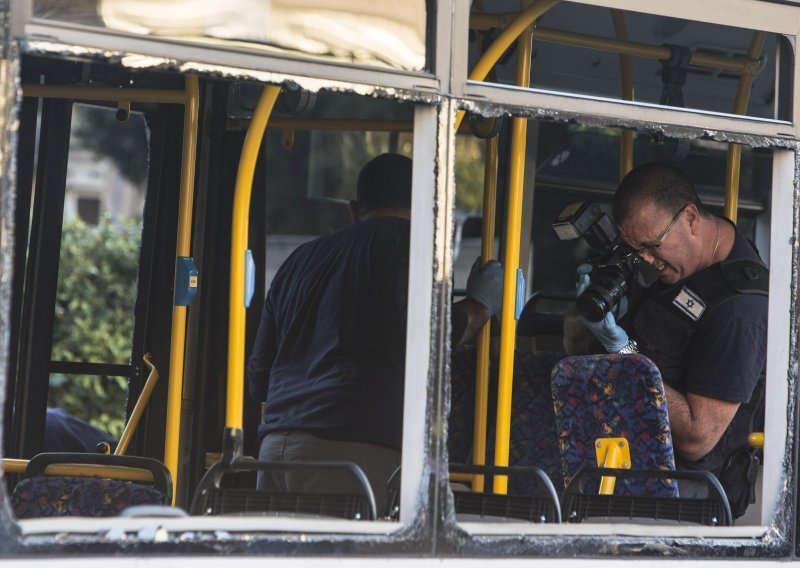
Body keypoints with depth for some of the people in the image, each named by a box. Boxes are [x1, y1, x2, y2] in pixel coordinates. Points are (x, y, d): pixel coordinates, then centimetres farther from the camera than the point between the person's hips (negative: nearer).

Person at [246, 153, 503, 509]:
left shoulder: (302, 258, 26)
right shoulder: (407, 239, 7)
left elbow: (259, 378, 28)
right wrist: (480, 307, 9)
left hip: (274, 445, 6)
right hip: (354, 448, -6)